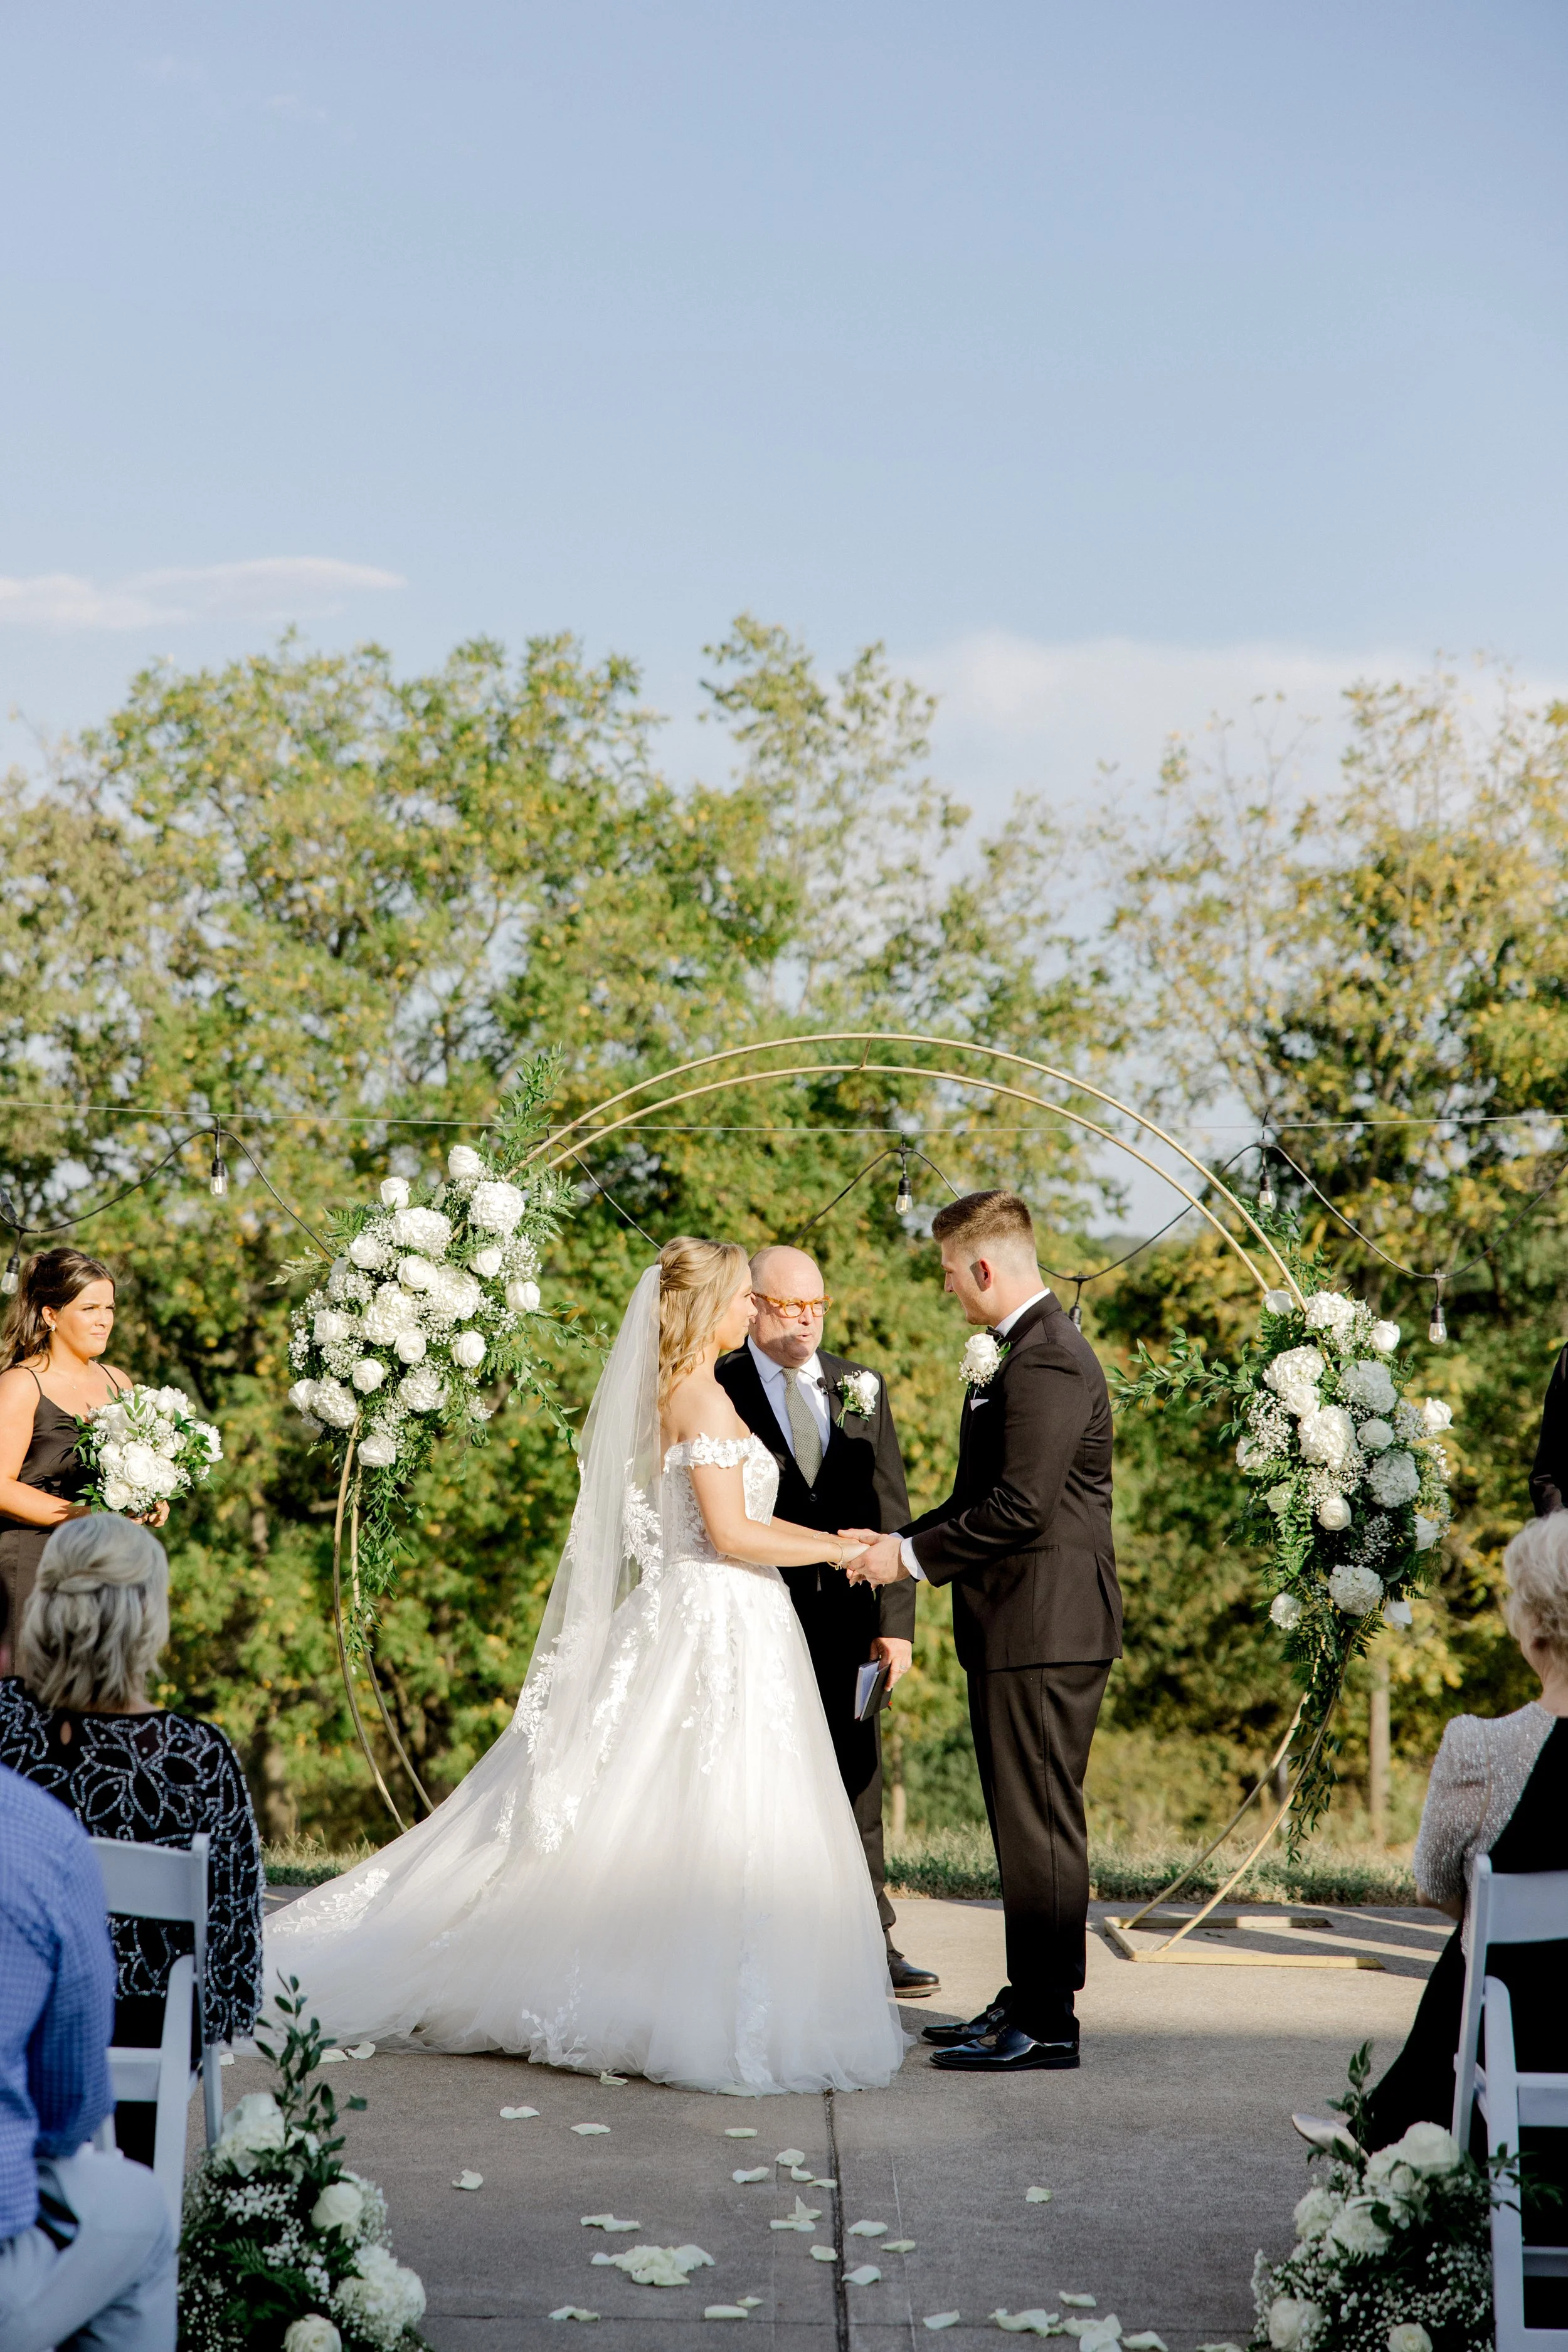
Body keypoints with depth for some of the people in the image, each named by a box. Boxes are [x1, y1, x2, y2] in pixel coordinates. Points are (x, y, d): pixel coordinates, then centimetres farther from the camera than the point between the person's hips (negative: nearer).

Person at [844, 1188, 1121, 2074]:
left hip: (1045, 1628, -11)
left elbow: (1019, 1506, -23)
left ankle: (1047, 2025, 1)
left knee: (1041, 1825, -5)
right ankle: (1029, 2001, 23)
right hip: (1021, 1630, 11)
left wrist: (915, 1558, -14)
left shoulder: (1047, 1360, -17)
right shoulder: (1029, 1351, 17)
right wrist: (901, 1542, 12)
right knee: (1024, 1824, 15)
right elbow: (986, 1494, 21)